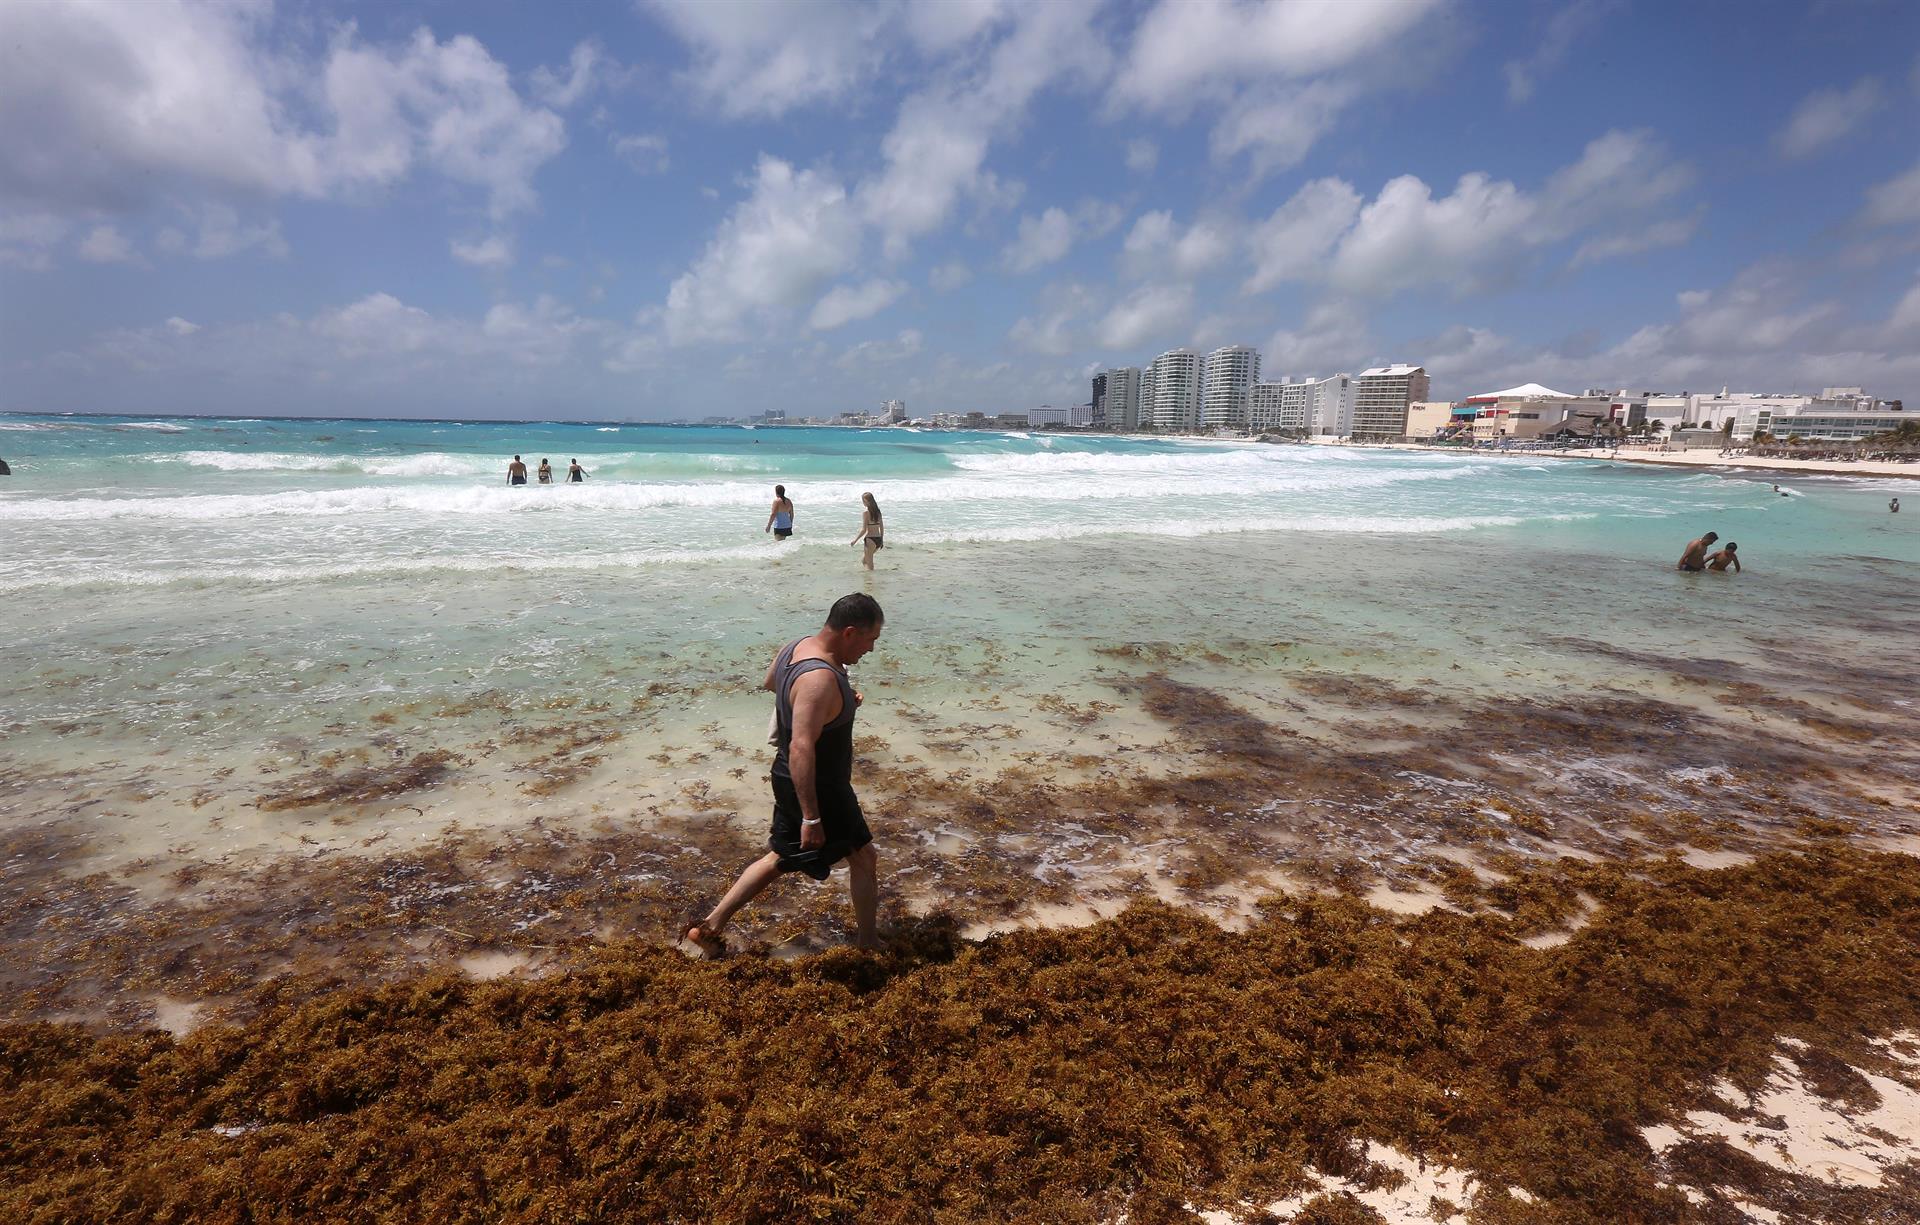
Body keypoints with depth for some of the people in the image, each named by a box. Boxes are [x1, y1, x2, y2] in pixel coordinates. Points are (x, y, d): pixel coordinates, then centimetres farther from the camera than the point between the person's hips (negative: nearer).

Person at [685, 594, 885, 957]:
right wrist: (811, 817, -34)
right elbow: (801, 747, -36)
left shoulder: (796, 646, -1)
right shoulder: (821, 680, -31)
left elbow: (769, 682, 20)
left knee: (780, 858, 22)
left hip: (791, 781, 9)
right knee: (863, 857, 11)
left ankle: (710, 926, 25)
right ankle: (866, 943, 27)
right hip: (818, 789, -9)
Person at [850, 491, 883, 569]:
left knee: (869, 563, 4)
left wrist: (855, 540, -8)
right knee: (863, 560, 22)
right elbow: (881, 528, 13)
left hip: (870, 539, -7)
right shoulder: (877, 511, 8)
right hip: (878, 539, 7)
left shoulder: (866, 513, -13)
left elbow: (864, 530, -16)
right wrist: (881, 540, 23)